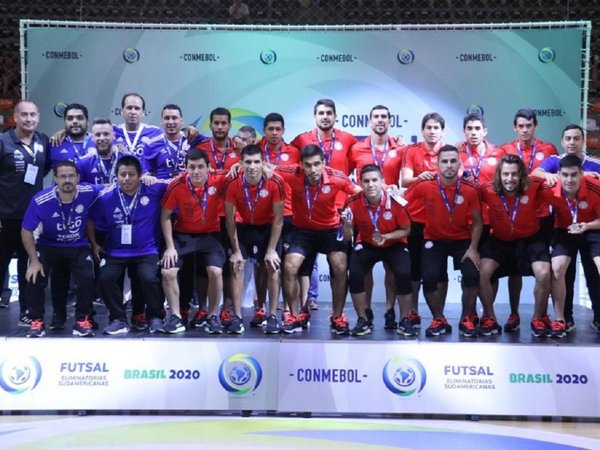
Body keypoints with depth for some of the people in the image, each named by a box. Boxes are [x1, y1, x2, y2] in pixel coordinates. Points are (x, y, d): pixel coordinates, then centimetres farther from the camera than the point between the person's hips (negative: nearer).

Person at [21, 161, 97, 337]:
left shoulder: (88, 193, -22)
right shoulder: (40, 200, -25)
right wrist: (34, 261, -18)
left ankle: (82, 320, 0)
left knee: (87, 278, -20)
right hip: (48, 246, 0)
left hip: (78, 247, 1)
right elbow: (26, 231, -14)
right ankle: (37, 321, 1)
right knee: (34, 277, -19)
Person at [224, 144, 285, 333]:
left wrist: (271, 250, -17)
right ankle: (237, 317, -7)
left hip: (268, 227, -1)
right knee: (237, 266, -11)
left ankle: (273, 316, -1)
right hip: (243, 227, 1)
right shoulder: (233, 183, -24)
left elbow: (278, 219, -17)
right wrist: (236, 250, -14)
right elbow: (230, 219, -14)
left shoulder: (275, 183, -26)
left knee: (272, 267, -10)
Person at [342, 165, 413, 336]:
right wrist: (347, 224, -32)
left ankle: (404, 320, -3)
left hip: (394, 244, -1)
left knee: (404, 275, -25)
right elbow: (348, 236, -10)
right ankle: (363, 320, -2)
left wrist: (386, 237, -26)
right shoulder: (354, 203, -19)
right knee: (355, 275, -22)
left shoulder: (395, 200, -24)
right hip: (366, 244, 1)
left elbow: (406, 230, -9)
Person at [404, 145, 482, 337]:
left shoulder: (470, 190, -14)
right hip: (434, 240, 0)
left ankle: (466, 319, 7)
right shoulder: (425, 186, -17)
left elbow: (477, 222, -3)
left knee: (472, 275, -19)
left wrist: (473, 248, -9)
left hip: (462, 240, 0)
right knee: (429, 277, -20)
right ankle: (439, 320, 7)